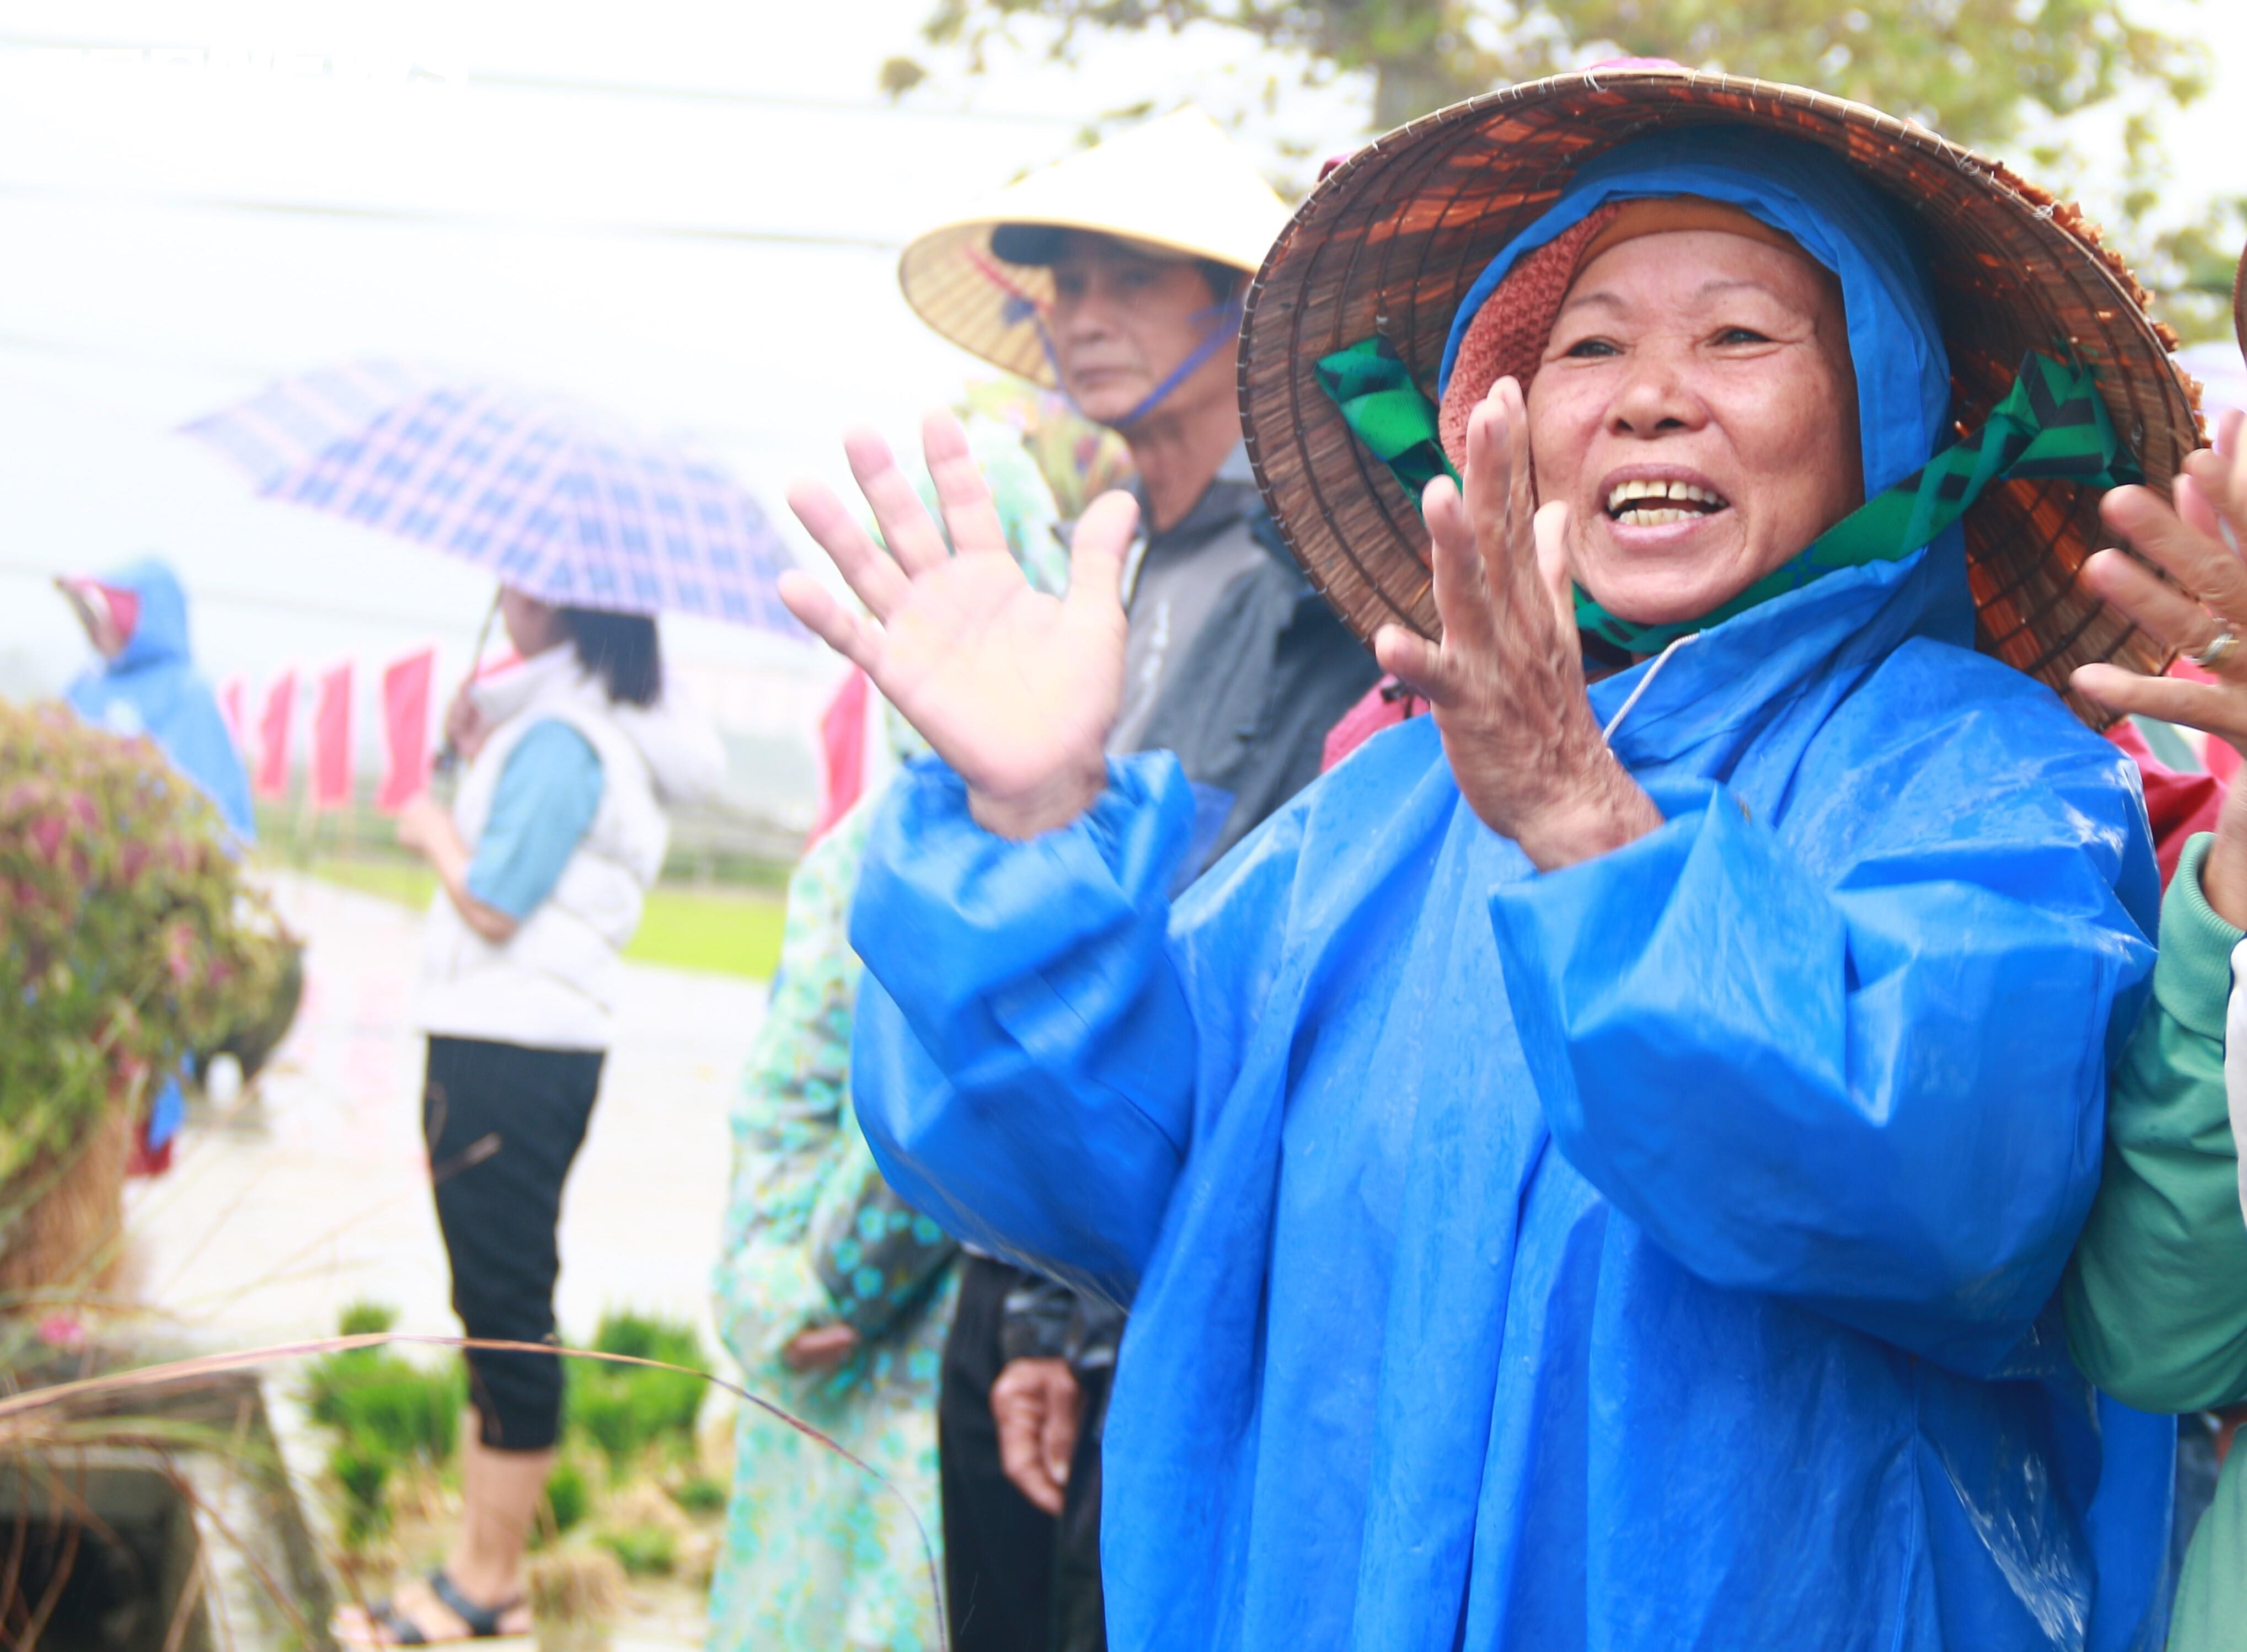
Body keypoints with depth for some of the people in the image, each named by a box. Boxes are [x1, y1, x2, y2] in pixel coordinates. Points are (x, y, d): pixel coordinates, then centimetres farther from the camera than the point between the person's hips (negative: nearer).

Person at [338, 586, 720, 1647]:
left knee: (504, 1317, -4)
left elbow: (493, 904, -18)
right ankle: (482, 1564, 21)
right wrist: (476, 758, 12)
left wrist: (433, 828, -1)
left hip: (505, 1058, -11)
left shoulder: (558, 738, -17)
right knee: (496, 1311, 14)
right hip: (542, 1044, 11)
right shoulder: (606, 726, 15)